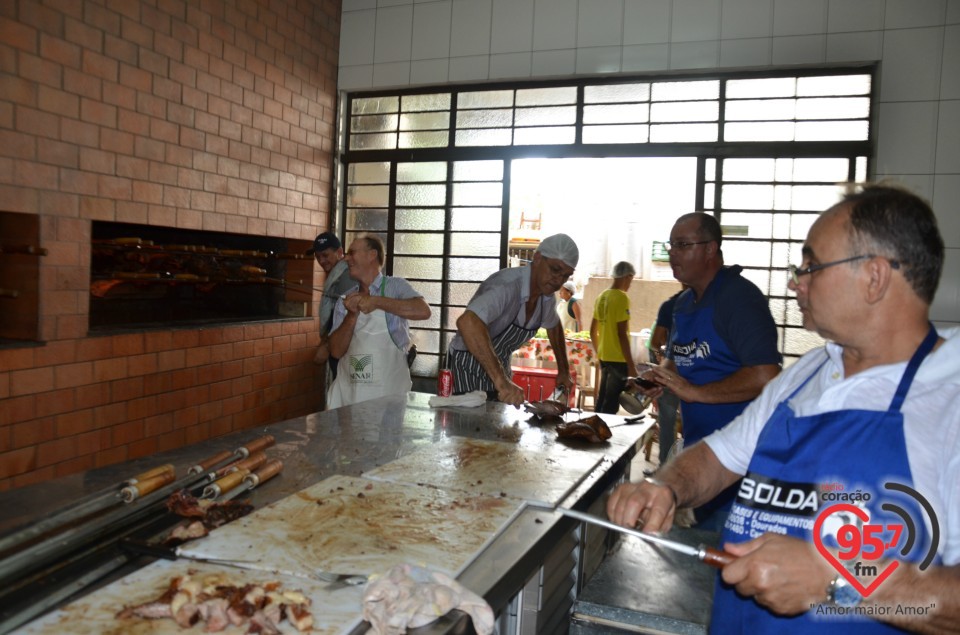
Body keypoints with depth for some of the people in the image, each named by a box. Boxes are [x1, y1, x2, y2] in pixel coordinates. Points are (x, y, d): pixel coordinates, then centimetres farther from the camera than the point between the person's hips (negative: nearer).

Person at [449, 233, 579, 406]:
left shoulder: (547, 295, -3)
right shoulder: (507, 286, -30)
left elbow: (553, 326, 19)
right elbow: (467, 322, -48)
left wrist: (564, 370, 18)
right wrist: (501, 381, -50)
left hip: (499, 370, 8)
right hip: (468, 371, -7)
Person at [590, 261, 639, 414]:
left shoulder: (601, 297, 10)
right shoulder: (621, 298, -14)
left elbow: (593, 331, 15)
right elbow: (622, 334, -19)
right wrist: (631, 364, -15)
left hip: (604, 357, 8)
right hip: (618, 359, -8)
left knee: (601, 400, 16)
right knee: (611, 404, -2)